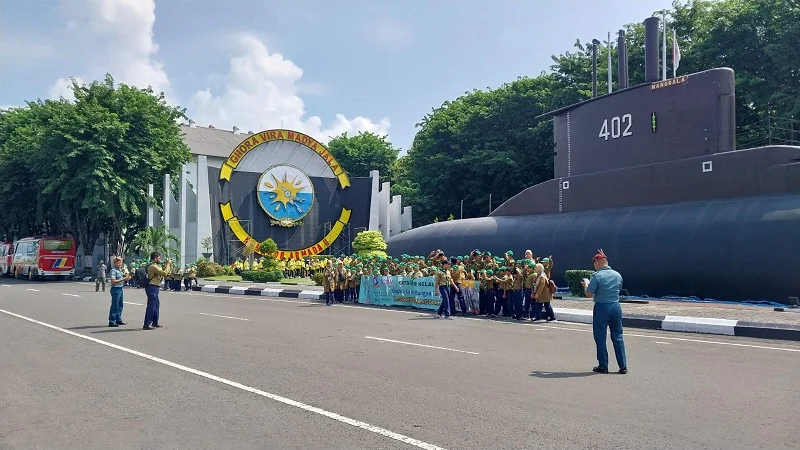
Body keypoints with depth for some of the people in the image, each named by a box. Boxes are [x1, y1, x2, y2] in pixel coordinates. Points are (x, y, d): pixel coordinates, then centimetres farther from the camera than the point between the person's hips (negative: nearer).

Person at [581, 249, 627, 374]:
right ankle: (623, 366, 12)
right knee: (618, 337, 12)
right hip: (616, 306, 5)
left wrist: (586, 285, 7)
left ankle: (603, 366, 10)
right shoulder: (618, 275, 6)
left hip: (601, 308, -5)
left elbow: (589, 294, -13)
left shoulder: (597, 276, -13)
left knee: (600, 338, 6)